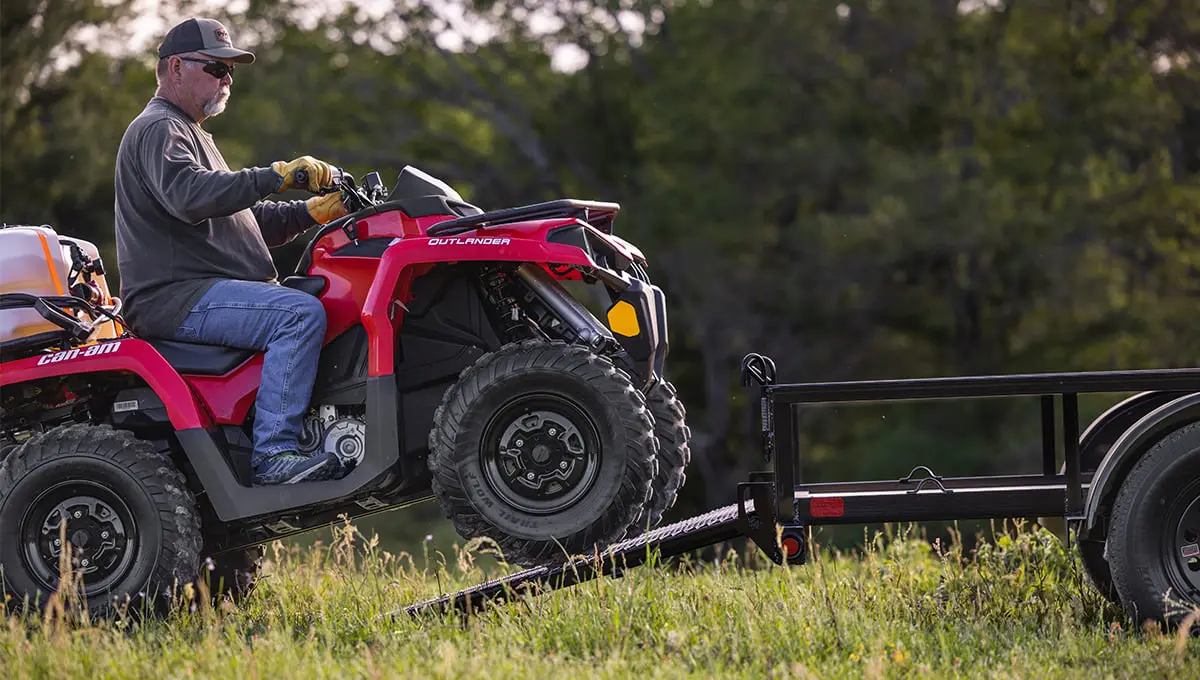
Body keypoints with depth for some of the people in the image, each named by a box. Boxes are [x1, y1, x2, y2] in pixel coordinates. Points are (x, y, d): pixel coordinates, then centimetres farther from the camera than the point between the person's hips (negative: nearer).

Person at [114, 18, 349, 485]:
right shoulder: (158, 130, -6)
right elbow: (189, 196, -27)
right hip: (175, 296, -11)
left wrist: (312, 211, 11)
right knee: (302, 314, -29)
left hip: (200, 291, 11)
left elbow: (247, 218, 27)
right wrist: (277, 175, -29)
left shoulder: (190, 132, 29)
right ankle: (274, 452, -32)